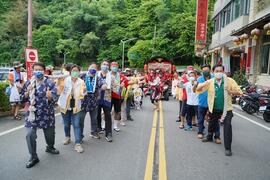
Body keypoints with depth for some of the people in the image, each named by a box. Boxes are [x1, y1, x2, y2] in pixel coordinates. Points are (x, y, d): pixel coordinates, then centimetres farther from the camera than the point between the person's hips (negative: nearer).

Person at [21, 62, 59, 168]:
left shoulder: (49, 83, -6)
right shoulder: (29, 83, 3)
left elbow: (54, 98, -9)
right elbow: (23, 98, 7)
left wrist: (50, 96, -32)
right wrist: (28, 91, -13)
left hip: (47, 113, -1)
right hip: (32, 112, 1)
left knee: (50, 132, 14)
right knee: (30, 134, -9)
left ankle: (50, 147, 46)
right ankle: (33, 157, 9)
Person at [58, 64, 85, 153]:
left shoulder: (81, 82, -2)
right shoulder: (65, 80, -5)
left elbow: (81, 96, -5)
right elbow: (59, 91, -7)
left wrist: (84, 90, -24)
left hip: (75, 107, 0)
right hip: (65, 106, 1)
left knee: (76, 125, -5)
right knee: (66, 124, 16)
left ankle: (78, 144, 1)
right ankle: (67, 137, 42)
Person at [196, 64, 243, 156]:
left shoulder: (229, 81, -10)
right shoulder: (210, 82, -8)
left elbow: (239, 92, -3)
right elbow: (198, 90, -9)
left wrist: (230, 92, -22)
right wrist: (203, 85, -29)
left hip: (226, 109, -2)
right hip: (214, 108, 3)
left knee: (227, 126, -13)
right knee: (212, 124, 23)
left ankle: (228, 148, 0)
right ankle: (209, 137, 52)